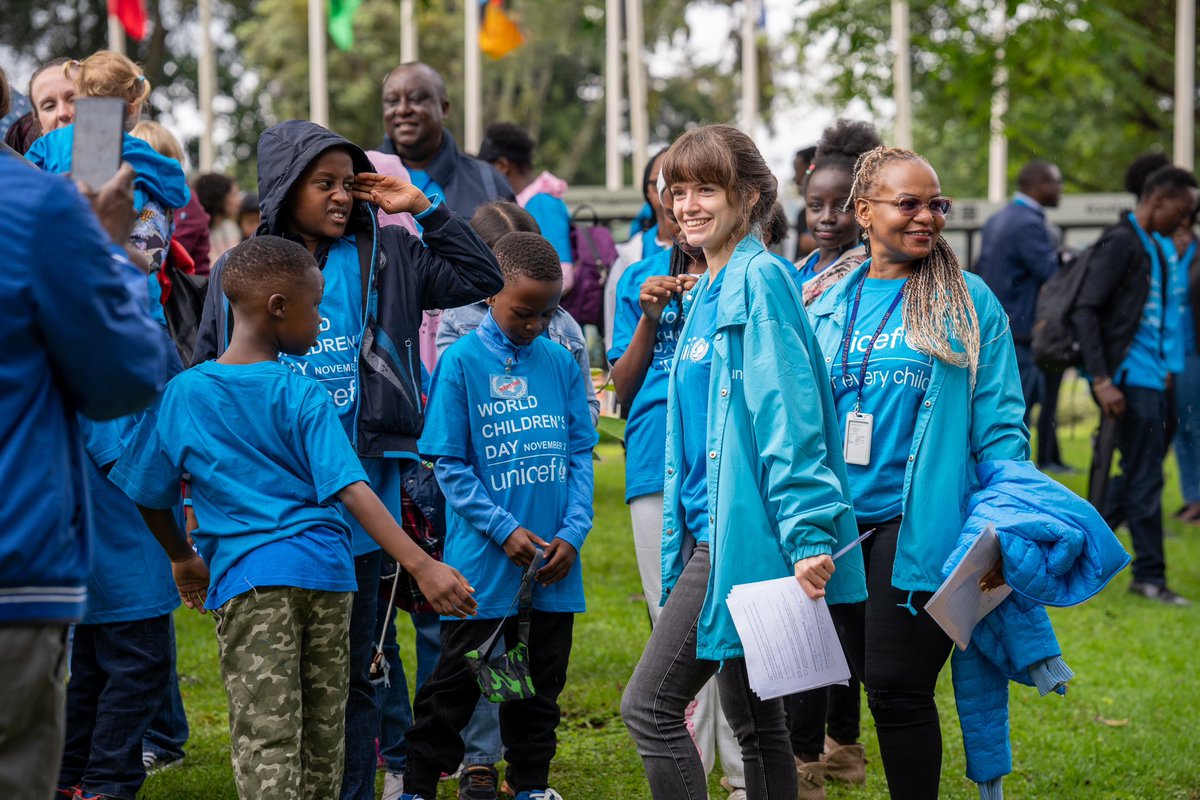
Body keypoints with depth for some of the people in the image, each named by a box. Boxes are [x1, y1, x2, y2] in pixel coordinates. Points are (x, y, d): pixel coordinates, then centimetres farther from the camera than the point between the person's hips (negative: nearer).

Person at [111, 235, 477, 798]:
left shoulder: (180, 395, 4)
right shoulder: (303, 396, -3)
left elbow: (147, 498, 13)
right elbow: (352, 491, -15)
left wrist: (183, 559, 30)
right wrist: (421, 566, -20)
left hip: (246, 579, 0)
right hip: (327, 571, 0)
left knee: (265, 743, -9)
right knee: (323, 738, 14)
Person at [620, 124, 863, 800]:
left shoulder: (759, 278, -11)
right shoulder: (707, 290, 17)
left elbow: (788, 413, -18)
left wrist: (808, 533, -23)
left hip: (741, 530, -10)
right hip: (709, 530, 10)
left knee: (650, 705, -10)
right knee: (752, 716, 12)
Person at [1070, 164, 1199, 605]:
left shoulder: (1151, 249, 18)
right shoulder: (1120, 242, -11)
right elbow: (1085, 311, -17)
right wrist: (1102, 381, -23)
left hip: (1150, 378, 10)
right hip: (1130, 381, -10)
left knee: (1138, 475, 13)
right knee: (1144, 478, -4)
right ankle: (1150, 575, 2)